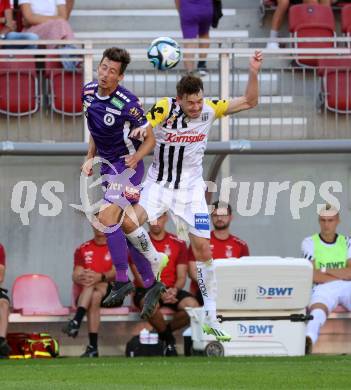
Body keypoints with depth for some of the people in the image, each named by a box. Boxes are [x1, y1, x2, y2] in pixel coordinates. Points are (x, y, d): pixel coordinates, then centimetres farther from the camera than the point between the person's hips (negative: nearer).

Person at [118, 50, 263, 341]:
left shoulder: (209, 109, -9)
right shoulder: (165, 108, -17)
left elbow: (249, 102, -3)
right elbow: (140, 128, -27)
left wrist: (254, 73, -18)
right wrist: (141, 129, -50)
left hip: (191, 188, 2)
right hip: (159, 183, -1)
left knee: (203, 250, -2)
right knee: (129, 221, -26)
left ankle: (210, 318, 5)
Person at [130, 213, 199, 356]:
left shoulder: (178, 243, 10)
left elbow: (182, 276, 6)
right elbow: (141, 277, -5)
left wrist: (175, 290, -17)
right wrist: (159, 293, -20)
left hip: (171, 290, 3)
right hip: (146, 290, -3)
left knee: (192, 306, -29)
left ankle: (165, 331, 1)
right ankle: (168, 338, -9)